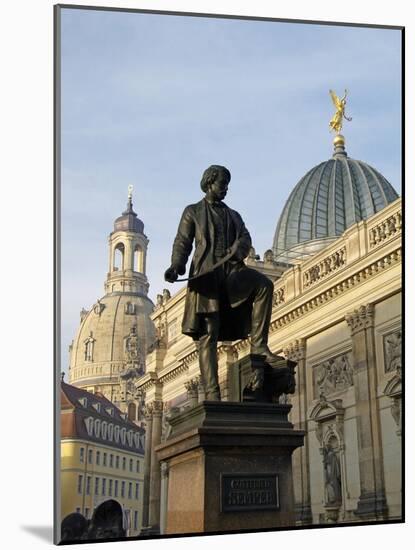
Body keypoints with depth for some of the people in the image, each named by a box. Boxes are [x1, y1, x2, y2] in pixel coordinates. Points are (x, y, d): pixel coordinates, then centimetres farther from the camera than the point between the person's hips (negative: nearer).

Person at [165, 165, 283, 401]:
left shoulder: (234, 215, 27)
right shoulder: (193, 212, 20)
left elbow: (245, 240, 11)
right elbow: (182, 243, 10)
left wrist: (234, 253, -13)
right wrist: (176, 266, -11)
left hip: (232, 270, 3)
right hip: (206, 273, -3)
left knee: (264, 284, -28)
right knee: (208, 333, -11)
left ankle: (259, 345, -25)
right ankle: (212, 393, -14)